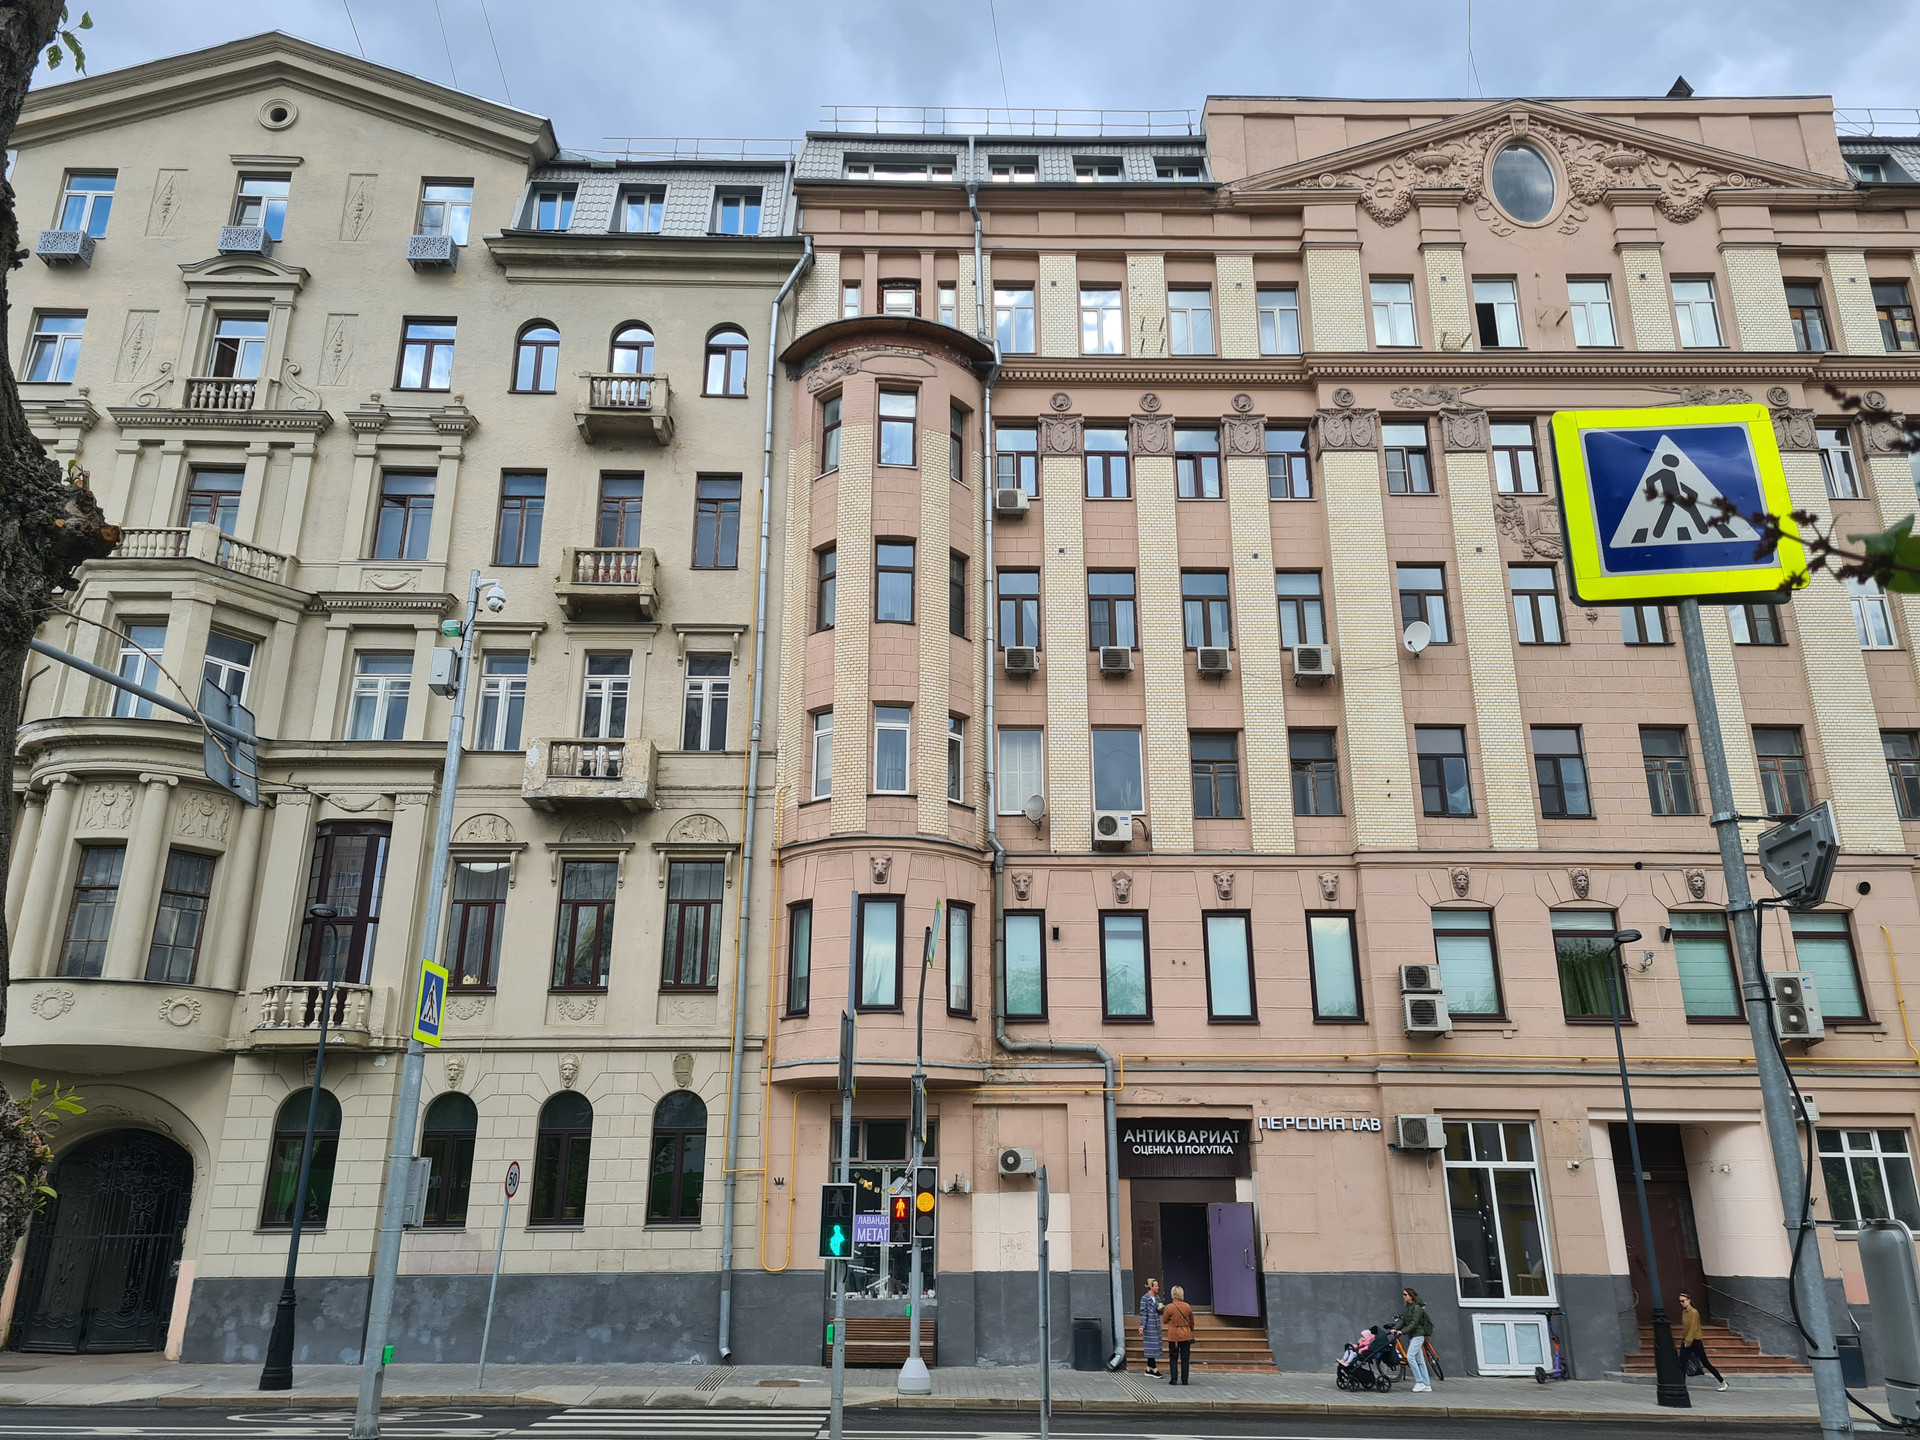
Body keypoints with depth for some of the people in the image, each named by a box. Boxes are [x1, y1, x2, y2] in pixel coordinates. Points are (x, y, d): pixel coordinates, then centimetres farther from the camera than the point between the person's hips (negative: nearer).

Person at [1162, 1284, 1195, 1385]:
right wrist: (1191, 1331, 23)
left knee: (1173, 1358, 7)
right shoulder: (1187, 1306, -5)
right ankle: (1185, 1380, 9)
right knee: (1185, 1359, 8)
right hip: (1186, 1335, 2)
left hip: (1173, 1336, -2)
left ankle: (1174, 1379, 3)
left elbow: (1164, 1321, -1)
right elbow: (1191, 1321, 8)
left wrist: (1163, 1313, 18)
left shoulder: (1169, 1307, -12)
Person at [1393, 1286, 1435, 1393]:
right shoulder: (1408, 1307, 14)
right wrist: (1395, 1328, -5)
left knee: (1410, 1356, -17)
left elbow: (1414, 1323, -20)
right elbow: (1403, 1320, 10)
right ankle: (1427, 1386, 10)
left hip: (1418, 1335, -9)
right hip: (1412, 1336, 9)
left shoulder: (1417, 1307, -13)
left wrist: (1402, 1331, -26)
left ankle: (1419, 1381, -11)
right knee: (1420, 1361, 8)